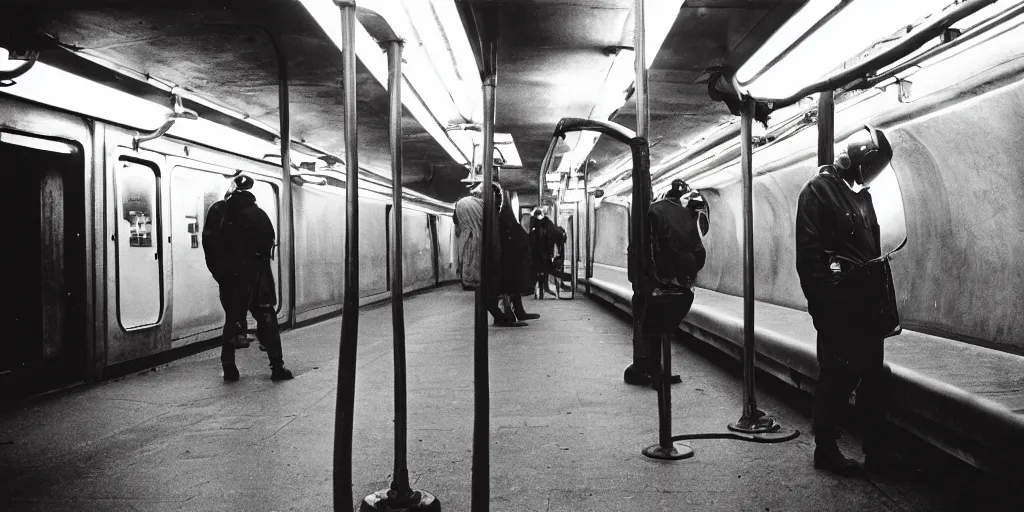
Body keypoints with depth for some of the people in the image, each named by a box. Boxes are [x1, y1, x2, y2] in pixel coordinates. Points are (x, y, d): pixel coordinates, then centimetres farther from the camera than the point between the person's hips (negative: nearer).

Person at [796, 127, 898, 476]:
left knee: (873, 376, 12)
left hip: (867, 302, 8)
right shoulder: (819, 191, -9)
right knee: (837, 377, 0)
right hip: (838, 304, -8)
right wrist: (822, 307, -20)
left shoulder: (862, 195, 17)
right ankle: (826, 450, 14)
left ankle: (876, 449, 24)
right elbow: (809, 255, -15)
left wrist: (881, 296, 14)